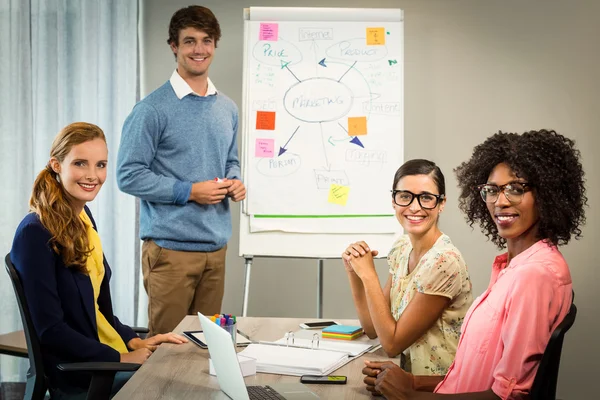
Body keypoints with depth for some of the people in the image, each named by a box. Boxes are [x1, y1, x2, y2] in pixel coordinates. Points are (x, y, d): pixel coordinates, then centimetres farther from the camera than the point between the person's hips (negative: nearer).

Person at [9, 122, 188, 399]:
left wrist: (134, 341, 1)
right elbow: (49, 329, -19)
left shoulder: (83, 217, 7)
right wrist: (121, 358, -18)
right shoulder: (35, 233, -18)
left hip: (109, 350, 8)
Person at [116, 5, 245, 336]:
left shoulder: (227, 109, 12)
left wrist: (235, 183, 2)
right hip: (170, 248, -6)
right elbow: (129, 176, -12)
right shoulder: (153, 109, -9)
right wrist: (189, 191, -16)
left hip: (216, 246, 6)